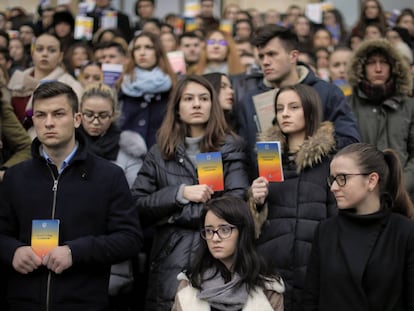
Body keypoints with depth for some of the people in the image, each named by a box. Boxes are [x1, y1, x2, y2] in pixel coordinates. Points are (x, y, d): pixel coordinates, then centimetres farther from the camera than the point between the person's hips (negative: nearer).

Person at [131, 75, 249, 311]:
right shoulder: (159, 154, 11)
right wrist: (180, 194, -12)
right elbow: (137, 207, 2)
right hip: (170, 262, 2)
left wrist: (171, 213, -7)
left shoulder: (231, 149, 4)